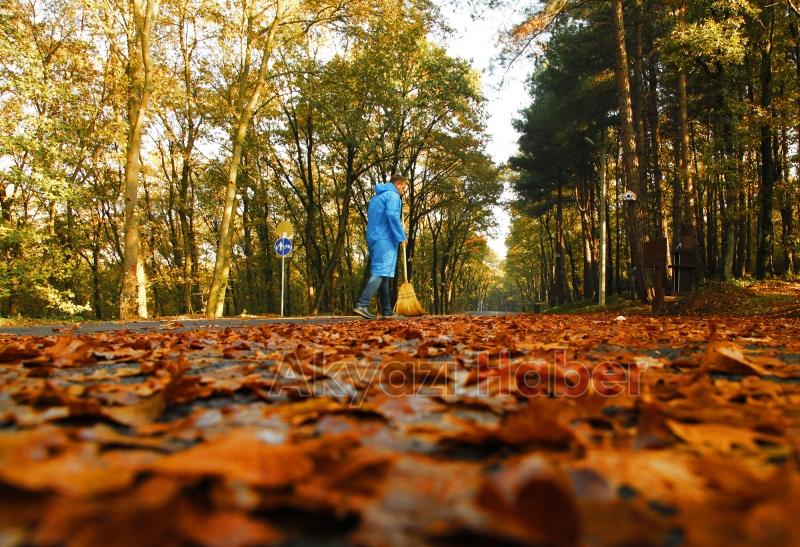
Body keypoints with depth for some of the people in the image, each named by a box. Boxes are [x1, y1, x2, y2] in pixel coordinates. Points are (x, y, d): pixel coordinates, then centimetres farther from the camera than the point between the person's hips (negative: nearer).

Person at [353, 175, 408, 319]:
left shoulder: (376, 197, 24)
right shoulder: (393, 196, -3)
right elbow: (392, 215, -19)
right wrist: (401, 237, -14)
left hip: (373, 239, 9)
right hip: (386, 239, -9)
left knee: (381, 273, 10)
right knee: (380, 273, -15)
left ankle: (386, 310, 11)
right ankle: (362, 305, -27)